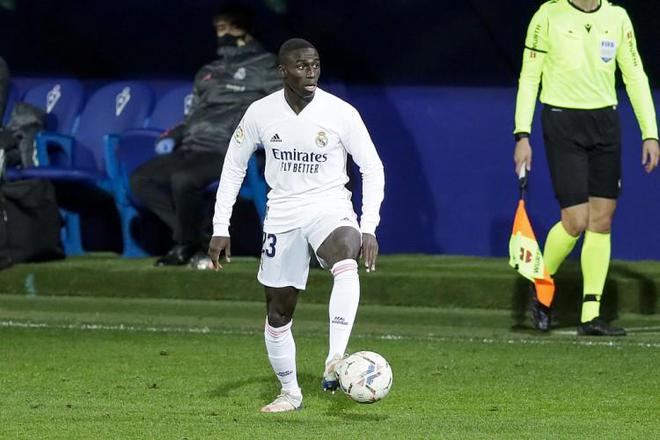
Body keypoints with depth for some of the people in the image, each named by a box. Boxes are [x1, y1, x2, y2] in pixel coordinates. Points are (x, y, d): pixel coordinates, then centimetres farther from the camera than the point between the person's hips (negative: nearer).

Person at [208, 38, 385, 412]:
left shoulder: (341, 113, -10)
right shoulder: (260, 113, -3)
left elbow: (373, 168, -2)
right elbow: (234, 166, 9)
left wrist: (369, 229, -12)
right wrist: (221, 228, 4)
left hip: (329, 208, -3)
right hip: (283, 215, 3)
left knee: (346, 264, -36)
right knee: (279, 312, 7)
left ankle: (336, 361, -43)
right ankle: (290, 392, 27)